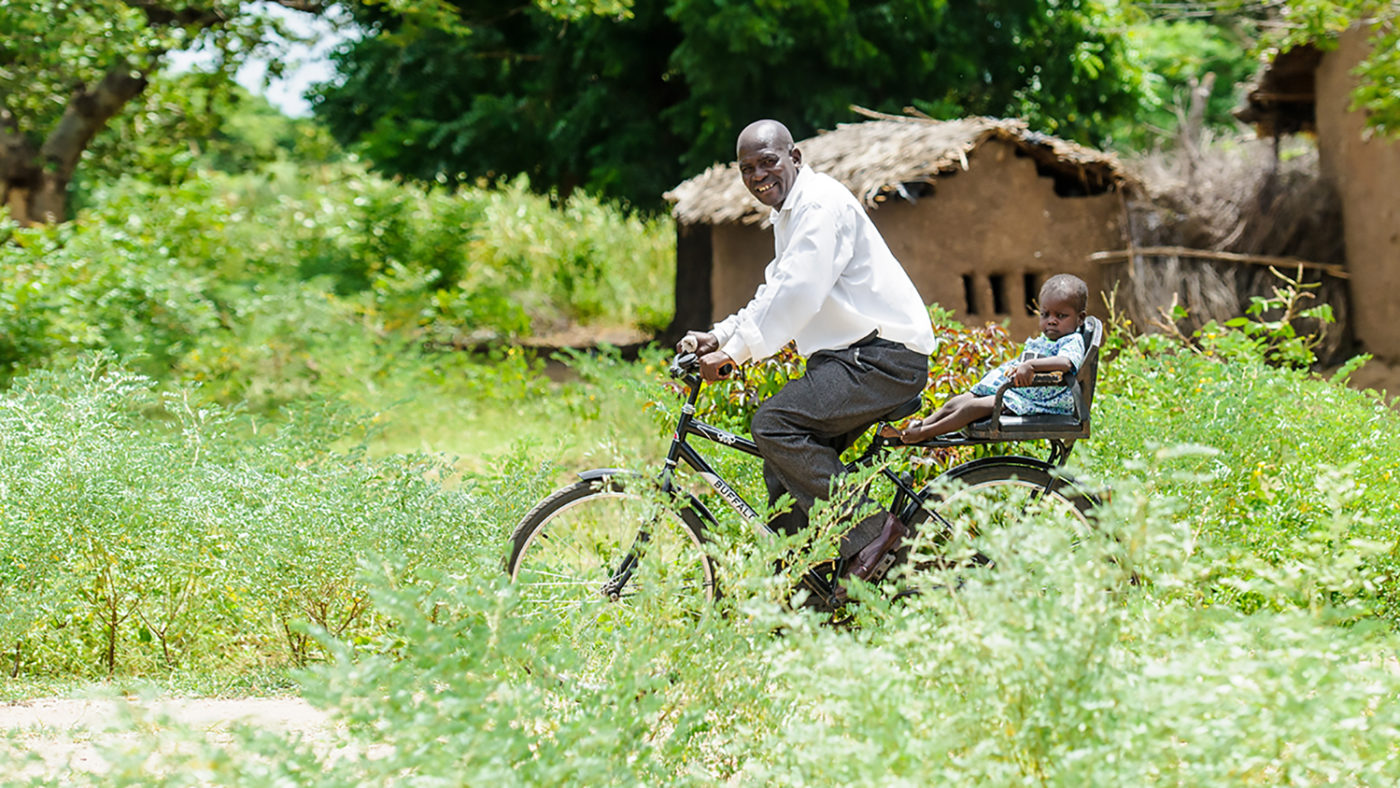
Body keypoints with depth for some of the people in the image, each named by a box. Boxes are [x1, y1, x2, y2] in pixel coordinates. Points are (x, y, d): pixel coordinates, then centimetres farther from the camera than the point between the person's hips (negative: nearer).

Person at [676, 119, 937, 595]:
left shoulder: (821, 204, -13)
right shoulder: (789, 214, 20)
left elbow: (798, 296, -23)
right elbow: (774, 299, 22)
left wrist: (735, 352, -21)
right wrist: (718, 336, 8)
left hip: (885, 357, -10)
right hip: (849, 357, 10)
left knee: (774, 423, -24)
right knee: (784, 471, 5)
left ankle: (871, 529, -19)